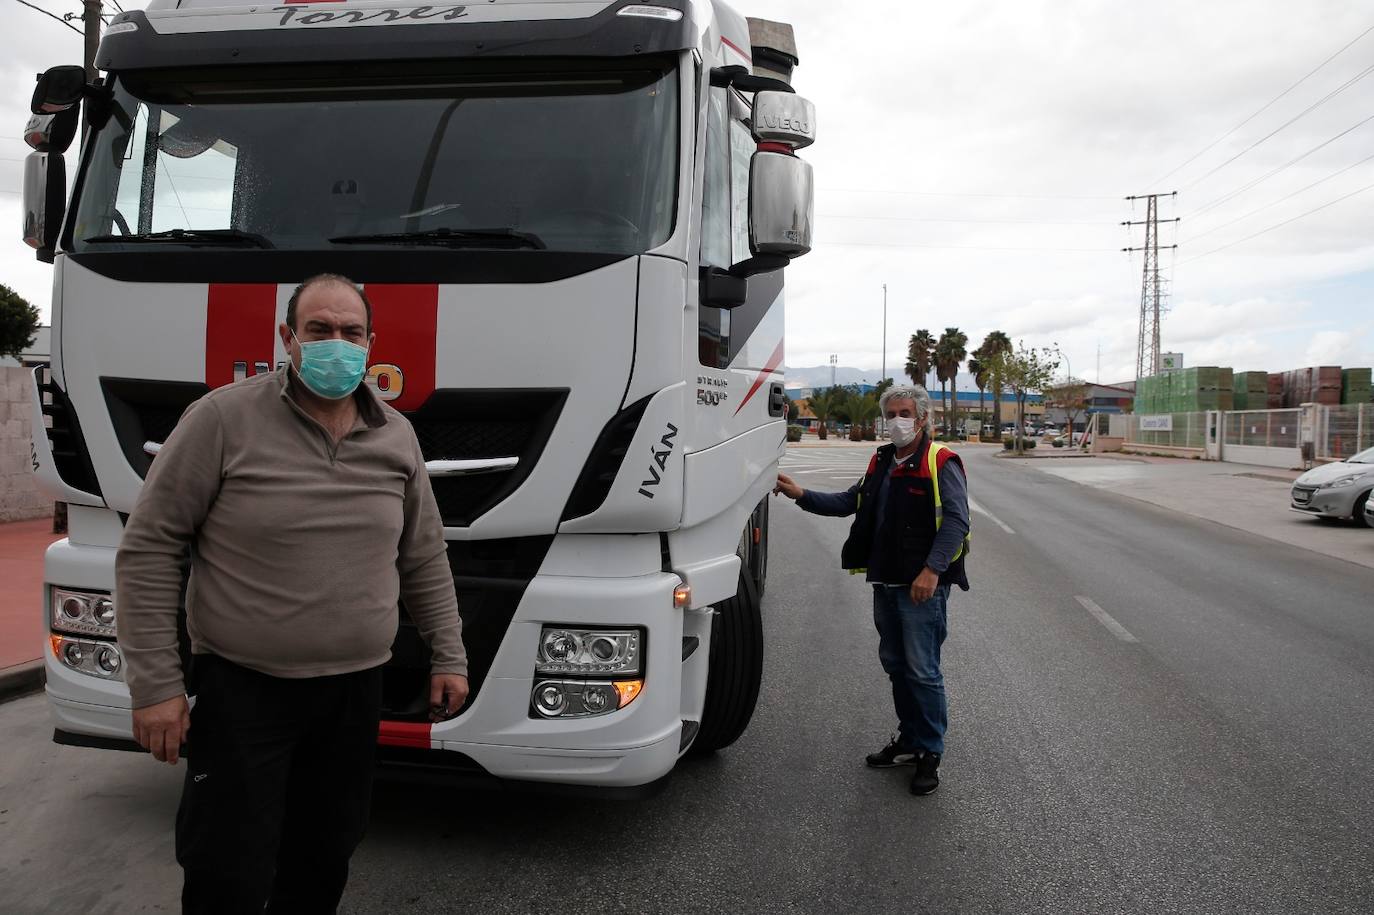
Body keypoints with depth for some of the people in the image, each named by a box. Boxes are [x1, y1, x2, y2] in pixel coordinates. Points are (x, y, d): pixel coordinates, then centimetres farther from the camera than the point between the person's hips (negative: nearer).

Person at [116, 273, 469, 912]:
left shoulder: (396, 436, 4)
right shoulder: (223, 418, -9)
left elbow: (424, 559, 13)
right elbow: (149, 548, -7)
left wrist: (448, 655, 10)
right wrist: (155, 683, -10)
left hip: (354, 691, 4)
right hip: (240, 691, -4)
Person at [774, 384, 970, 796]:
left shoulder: (942, 462, -9)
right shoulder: (881, 462, 15)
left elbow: (956, 520, -16)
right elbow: (849, 502, 19)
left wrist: (932, 569, -25)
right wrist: (801, 495, 8)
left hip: (923, 587, -8)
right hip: (885, 583, 8)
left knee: (923, 670, -3)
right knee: (896, 665, 16)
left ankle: (931, 754, 10)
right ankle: (909, 741, 30)